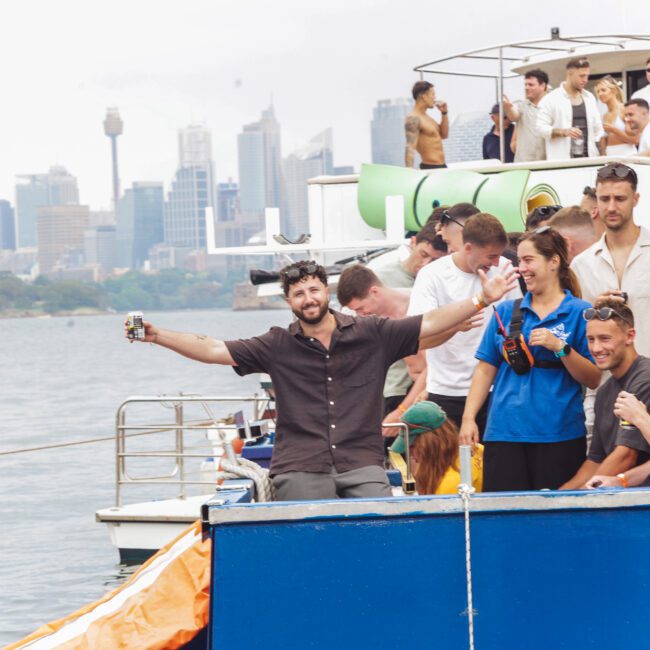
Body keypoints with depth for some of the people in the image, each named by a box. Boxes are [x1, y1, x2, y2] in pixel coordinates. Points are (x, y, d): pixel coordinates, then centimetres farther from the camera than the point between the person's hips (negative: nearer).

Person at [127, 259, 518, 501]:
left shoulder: (372, 336, 9)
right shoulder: (278, 347, 9)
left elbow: (430, 324, 7)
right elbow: (214, 350, 4)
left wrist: (481, 301, -3)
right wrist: (158, 336, -6)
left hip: (361, 466, 0)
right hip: (300, 471, 0)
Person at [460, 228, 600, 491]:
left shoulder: (580, 312, 3)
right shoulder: (506, 311, 13)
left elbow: (594, 379, 0)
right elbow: (486, 370, 13)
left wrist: (560, 347, -13)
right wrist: (468, 418, 3)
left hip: (559, 435, -3)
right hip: (504, 432, 3)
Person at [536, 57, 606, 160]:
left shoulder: (590, 98, 14)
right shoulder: (551, 99, -3)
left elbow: (598, 131, 17)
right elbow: (541, 127, -8)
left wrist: (603, 156, 9)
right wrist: (563, 132, -22)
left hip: (588, 158, 5)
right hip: (562, 161, -5)